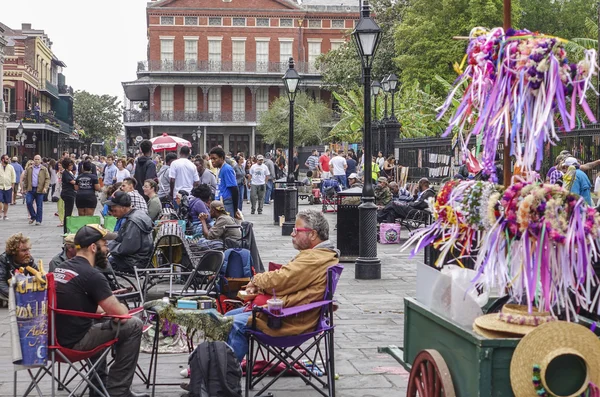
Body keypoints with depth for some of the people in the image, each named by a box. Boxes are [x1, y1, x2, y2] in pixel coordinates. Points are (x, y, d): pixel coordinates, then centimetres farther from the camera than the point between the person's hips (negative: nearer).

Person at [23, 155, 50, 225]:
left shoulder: (44, 169, 3)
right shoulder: (29, 169, 11)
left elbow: (47, 179, -1)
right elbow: (25, 179, 14)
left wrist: (45, 188, -13)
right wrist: (25, 188, 8)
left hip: (39, 190, -2)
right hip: (30, 189, 2)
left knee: (39, 206, 1)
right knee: (29, 202, -8)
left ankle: (38, 220, 10)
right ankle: (33, 216, 12)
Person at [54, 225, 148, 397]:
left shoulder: (61, 268, 10)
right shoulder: (92, 275, -17)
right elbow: (121, 314, -12)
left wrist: (107, 309, 18)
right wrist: (122, 307, 10)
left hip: (56, 337, 9)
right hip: (74, 342, -9)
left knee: (100, 323, 34)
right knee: (134, 325, 1)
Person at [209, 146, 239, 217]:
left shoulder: (227, 169, -12)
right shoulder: (220, 169, 16)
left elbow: (234, 191, -15)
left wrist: (235, 210, -16)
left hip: (226, 205, -9)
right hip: (220, 204, 9)